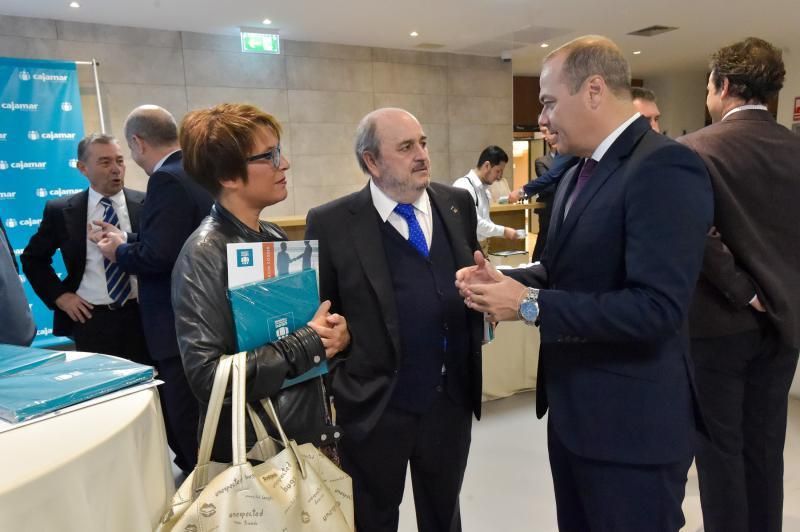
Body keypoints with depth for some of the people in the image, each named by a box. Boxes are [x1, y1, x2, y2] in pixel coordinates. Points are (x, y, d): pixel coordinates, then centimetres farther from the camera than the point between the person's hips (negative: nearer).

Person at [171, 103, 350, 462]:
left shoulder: (274, 237, 3)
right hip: (254, 454, -7)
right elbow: (207, 376, -26)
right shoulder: (204, 255, -19)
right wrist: (309, 344, -20)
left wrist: (333, 330, -7)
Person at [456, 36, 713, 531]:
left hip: (631, 421, -9)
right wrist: (507, 280, -3)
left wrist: (530, 303, -24)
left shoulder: (665, 168, -20)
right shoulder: (581, 172, 10)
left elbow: (656, 308, -29)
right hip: (573, 408, 9)